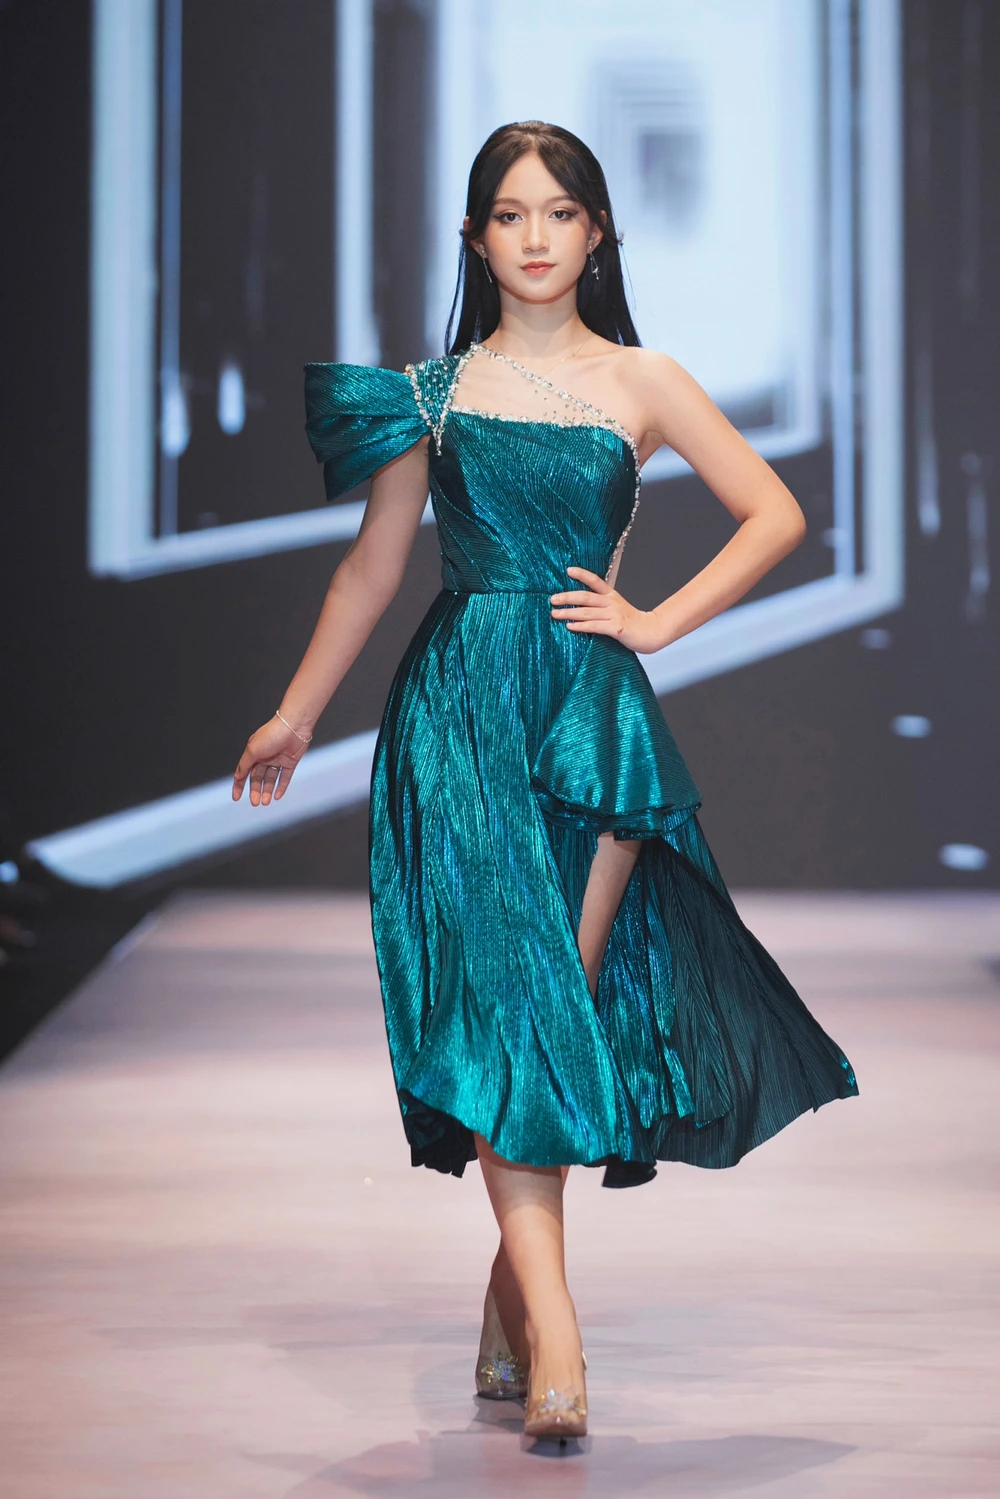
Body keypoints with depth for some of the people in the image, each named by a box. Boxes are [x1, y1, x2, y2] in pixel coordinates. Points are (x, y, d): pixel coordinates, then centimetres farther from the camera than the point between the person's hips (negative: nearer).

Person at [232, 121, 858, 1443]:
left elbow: (777, 514, 10)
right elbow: (375, 563, 15)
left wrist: (656, 623, 2)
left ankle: (512, 1296, 7)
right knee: (494, 990, -12)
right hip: (459, 702, 0)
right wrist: (296, 716, 18)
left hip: (591, 703, 0)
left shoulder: (643, 384, 8)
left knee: (568, 997, -6)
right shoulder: (434, 388, 9)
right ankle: (549, 1316, -16)